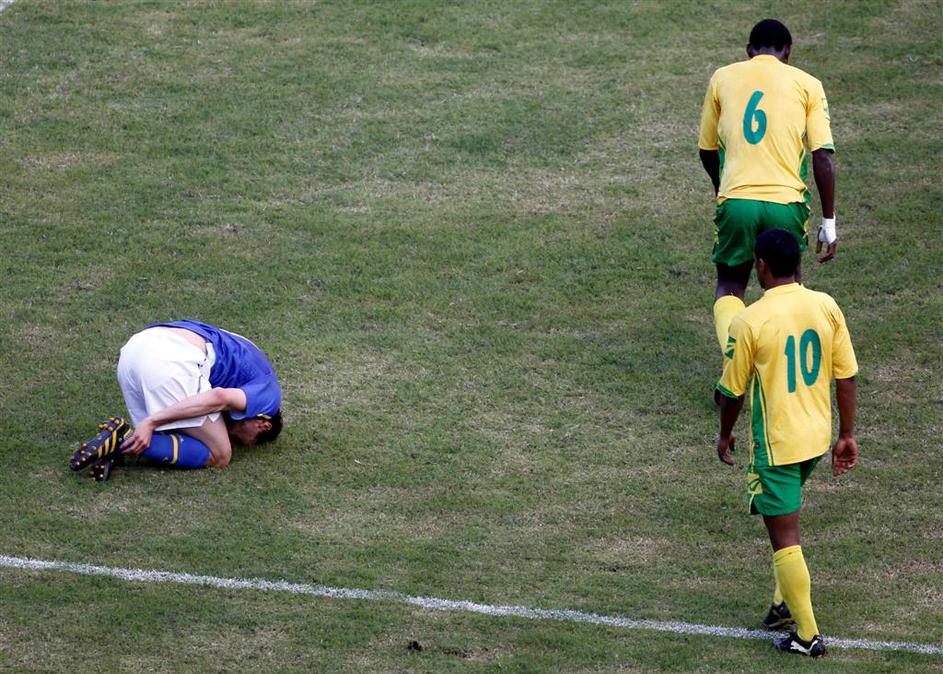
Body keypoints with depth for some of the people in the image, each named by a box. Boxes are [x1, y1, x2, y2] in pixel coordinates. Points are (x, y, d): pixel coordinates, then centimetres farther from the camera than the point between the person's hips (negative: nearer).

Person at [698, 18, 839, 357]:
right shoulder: (807, 85, 6)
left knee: (729, 287, 16)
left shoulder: (722, 78, 11)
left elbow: (707, 150, 19)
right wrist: (828, 223, 5)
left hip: (736, 201, 0)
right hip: (786, 201, 0)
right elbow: (823, 157, -1)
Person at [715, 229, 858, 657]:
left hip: (775, 442, -6)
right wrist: (847, 435, 10)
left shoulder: (750, 321, -18)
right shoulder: (825, 307, -4)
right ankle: (787, 602, 33)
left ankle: (807, 635, 4)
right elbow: (846, 376, 1)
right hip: (817, 436, 6)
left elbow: (733, 391, -8)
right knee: (786, 518, 27)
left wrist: (725, 435, 10)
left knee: (784, 537, 2)